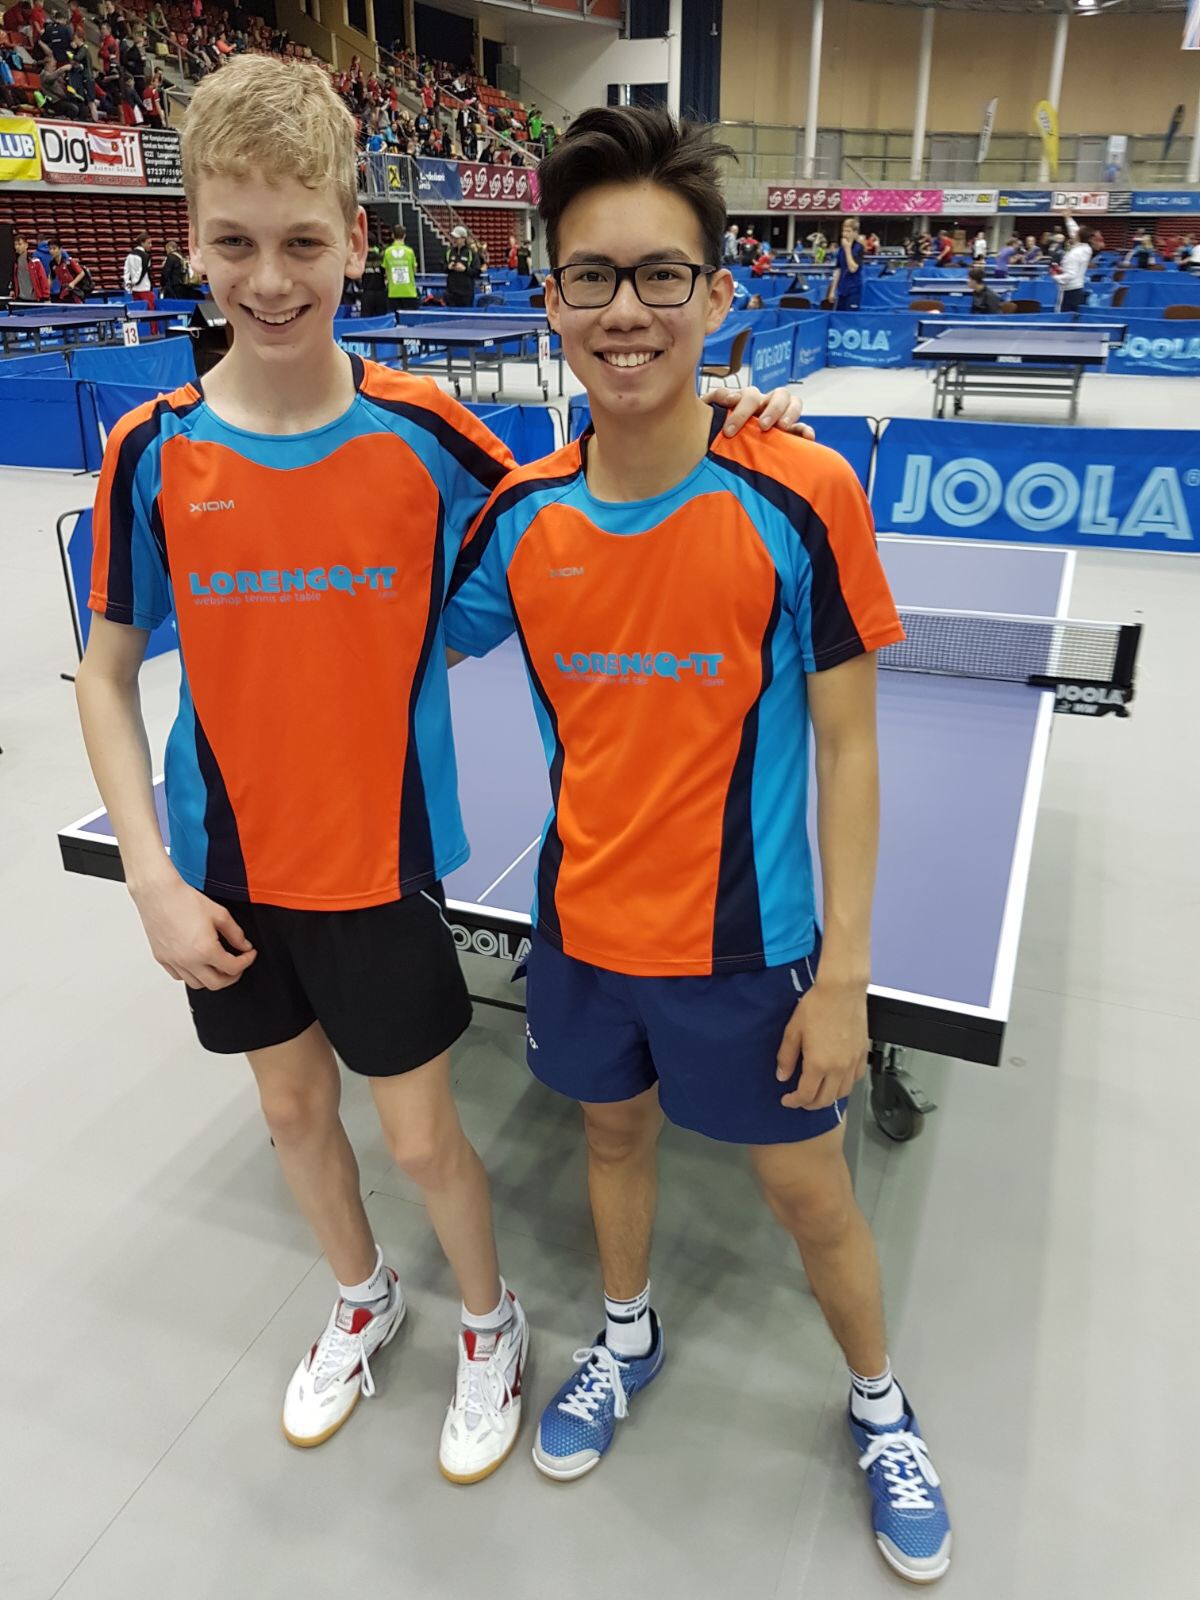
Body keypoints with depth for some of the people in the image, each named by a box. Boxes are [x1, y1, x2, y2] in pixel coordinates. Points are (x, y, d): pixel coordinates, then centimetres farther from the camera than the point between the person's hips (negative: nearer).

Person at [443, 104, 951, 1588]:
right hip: (581, 928, 3)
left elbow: (845, 745, -12)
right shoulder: (521, 516, -7)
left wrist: (843, 974, -12)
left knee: (809, 1190, 15)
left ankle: (879, 1404, 46)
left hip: (747, 943, -3)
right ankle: (627, 1334, 55)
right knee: (613, 1132, 24)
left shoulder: (801, 498, -17)